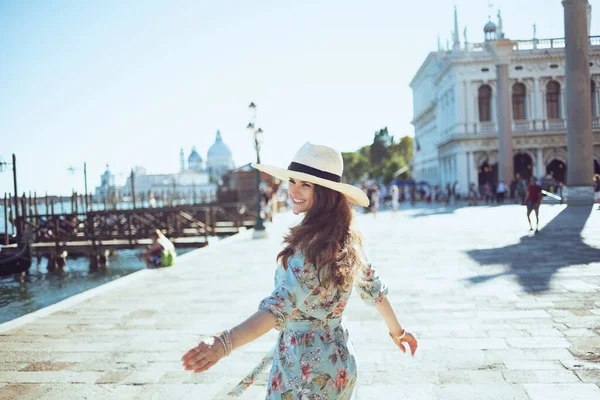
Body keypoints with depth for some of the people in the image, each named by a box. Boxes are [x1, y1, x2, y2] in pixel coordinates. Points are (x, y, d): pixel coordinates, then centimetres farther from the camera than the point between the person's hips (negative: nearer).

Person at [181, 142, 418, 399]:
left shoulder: (310, 244, -24)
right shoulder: (346, 237, 1)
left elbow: (281, 306, -37)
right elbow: (373, 288, 12)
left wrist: (224, 343, -50)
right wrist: (396, 331, 26)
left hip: (306, 369, -8)